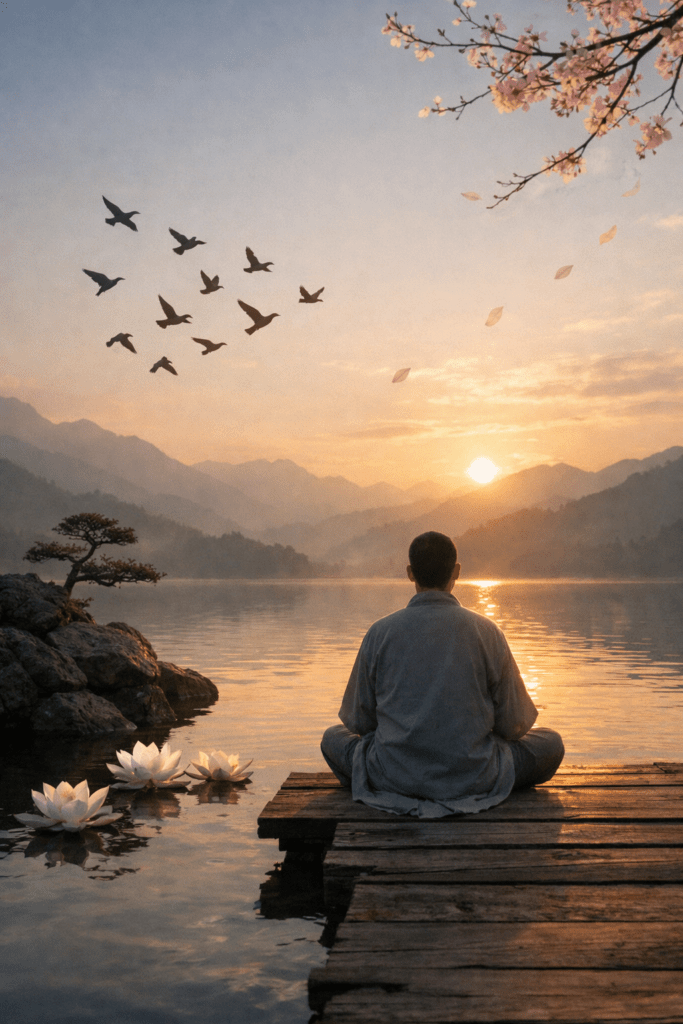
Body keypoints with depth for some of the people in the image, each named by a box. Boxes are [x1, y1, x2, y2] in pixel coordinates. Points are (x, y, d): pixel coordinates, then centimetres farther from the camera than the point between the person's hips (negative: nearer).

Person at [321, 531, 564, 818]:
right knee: (551, 743, 22)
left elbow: (357, 720, 5)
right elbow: (514, 724, 1)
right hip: (474, 779, -1)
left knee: (332, 738, 29)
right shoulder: (487, 632, -5)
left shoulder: (379, 632, -4)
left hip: (395, 777, 1)